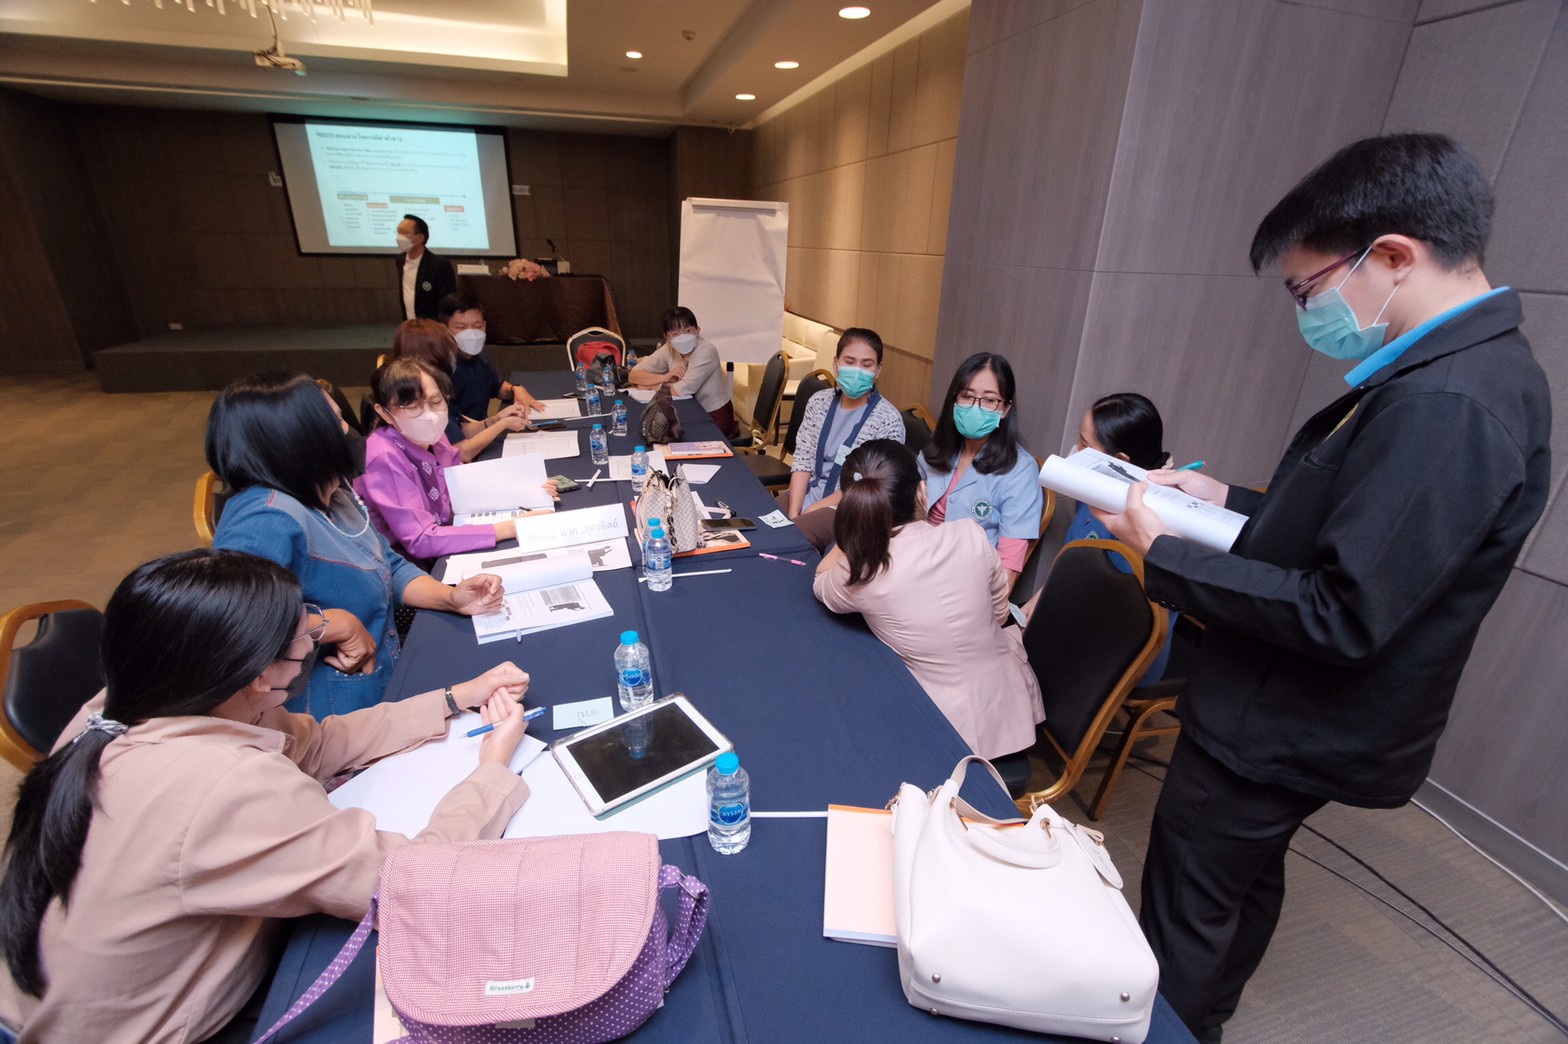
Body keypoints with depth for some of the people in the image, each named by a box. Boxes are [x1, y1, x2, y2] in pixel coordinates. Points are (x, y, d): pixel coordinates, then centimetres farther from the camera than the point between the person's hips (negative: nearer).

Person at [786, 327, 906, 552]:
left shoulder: (888, 421, -13)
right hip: (805, 495, 6)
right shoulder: (819, 402, 4)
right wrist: (793, 513, -10)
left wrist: (814, 509, -15)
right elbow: (803, 461, 1)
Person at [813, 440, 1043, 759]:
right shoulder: (970, 535, -18)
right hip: (1007, 710, 2)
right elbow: (1000, 614, 0)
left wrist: (859, 518, 0)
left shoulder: (857, 574, -22)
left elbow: (820, 582, 5)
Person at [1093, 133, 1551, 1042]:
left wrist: (1163, 549, -22)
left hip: (1283, 730, -10)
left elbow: (1339, 616, -29)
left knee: (1187, 910, 12)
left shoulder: (1447, 405, -29)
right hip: (1293, 719, 10)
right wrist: (1230, 500, 3)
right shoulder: (1469, 367, 4)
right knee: (1243, 883, 29)